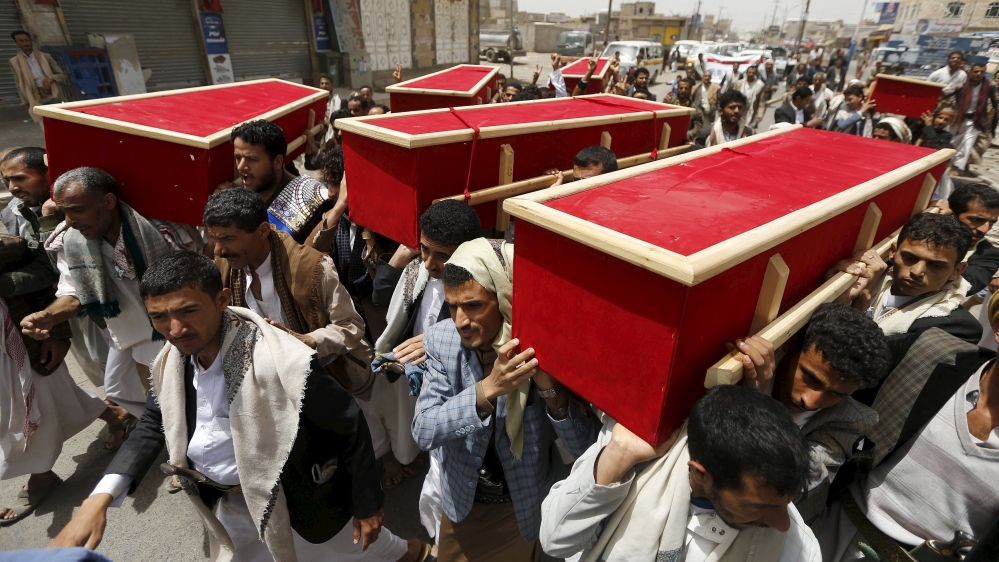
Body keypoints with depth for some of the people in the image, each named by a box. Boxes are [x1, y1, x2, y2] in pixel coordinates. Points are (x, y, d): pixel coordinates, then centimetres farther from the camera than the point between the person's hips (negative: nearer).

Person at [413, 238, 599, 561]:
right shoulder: (442, 340, -18)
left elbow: (584, 447, -22)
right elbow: (423, 432, -24)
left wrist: (551, 387, -40)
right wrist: (488, 388, -40)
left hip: (529, 508, -2)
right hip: (461, 500, 2)